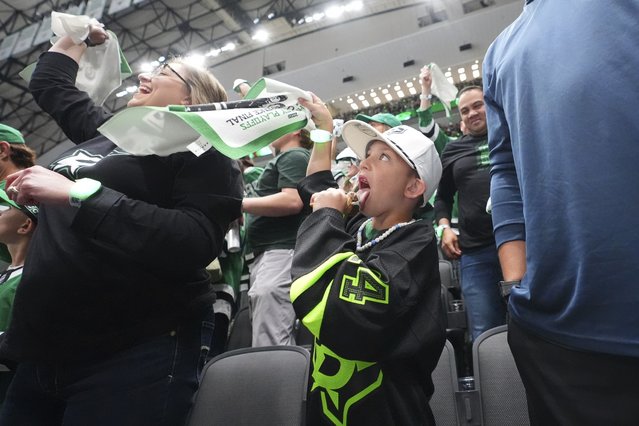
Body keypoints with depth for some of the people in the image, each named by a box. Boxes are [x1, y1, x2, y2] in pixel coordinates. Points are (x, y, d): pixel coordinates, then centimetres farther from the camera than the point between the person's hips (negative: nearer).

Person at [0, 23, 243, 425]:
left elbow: (194, 246, -22)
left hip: (138, 352, -7)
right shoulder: (106, 131, 16)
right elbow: (48, 84, 36)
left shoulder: (203, 149, -4)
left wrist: (78, 193, -22)